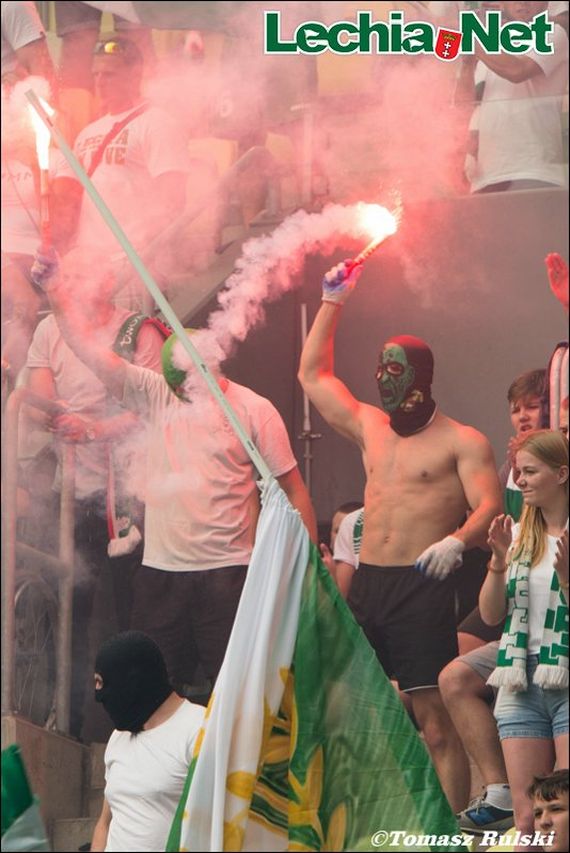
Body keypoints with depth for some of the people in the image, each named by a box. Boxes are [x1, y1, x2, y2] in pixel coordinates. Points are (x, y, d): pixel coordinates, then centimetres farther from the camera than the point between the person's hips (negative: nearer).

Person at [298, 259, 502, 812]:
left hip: (422, 587, -6)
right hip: (366, 583, 6)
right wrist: (332, 303, 25)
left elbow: (489, 506, -12)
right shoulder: (370, 427, 18)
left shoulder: (461, 442, 0)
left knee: (434, 718, -11)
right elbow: (313, 375, 28)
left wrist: (457, 541, -33)